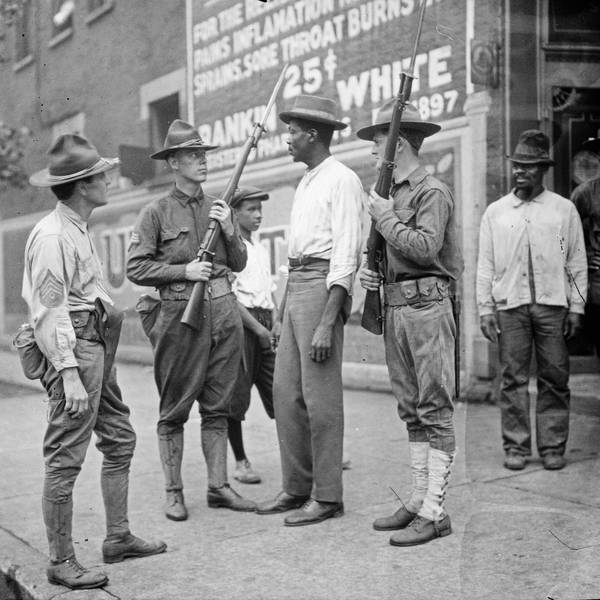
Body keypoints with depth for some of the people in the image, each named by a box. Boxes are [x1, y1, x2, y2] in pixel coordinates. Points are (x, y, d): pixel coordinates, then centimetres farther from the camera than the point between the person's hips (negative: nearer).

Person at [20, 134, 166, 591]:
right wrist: (69, 373, -23)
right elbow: (49, 311, -18)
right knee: (65, 457, -4)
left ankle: (118, 538, 26)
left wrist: (102, 358, 16)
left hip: (98, 346, 11)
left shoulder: (79, 230, 18)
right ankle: (61, 561, 6)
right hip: (73, 348, -11)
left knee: (120, 440, 15)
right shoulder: (52, 236, -13)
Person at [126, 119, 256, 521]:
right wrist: (184, 270, -14)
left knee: (217, 406, 9)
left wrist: (229, 230, -3)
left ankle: (219, 487, 18)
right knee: (174, 409, 3)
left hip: (224, 310, 4)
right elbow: (136, 268, -5)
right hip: (180, 313, -4)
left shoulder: (219, 208, 13)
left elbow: (240, 263, 13)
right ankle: (174, 492, 14)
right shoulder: (157, 213, -1)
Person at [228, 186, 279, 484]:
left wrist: (276, 321, 4)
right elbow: (229, 296, -11)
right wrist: (257, 328, -14)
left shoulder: (261, 249, 19)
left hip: (265, 326, 7)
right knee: (236, 395, -1)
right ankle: (241, 462, 10)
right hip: (241, 324, -7)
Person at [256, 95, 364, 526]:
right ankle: (296, 488, 21)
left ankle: (328, 497, 6)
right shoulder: (307, 182, 20)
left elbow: (346, 256, -16)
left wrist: (326, 324, -21)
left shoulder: (342, 180, -9)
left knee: (320, 397, -5)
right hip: (295, 285, 9)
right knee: (286, 391, 10)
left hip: (323, 286, -9)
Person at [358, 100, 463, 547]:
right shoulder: (390, 192, 19)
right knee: (411, 410, 11)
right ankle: (419, 500, 19)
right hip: (394, 307, 9)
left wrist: (385, 217, -10)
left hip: (426, 305, -9)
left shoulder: (432, 191, -7)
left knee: (435, 410, -5)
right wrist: (371, 272, 6)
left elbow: (424, 248, -20)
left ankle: (435, 513, -2)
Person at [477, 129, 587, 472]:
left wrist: (576, 307, 2)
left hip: (553, 305, 0)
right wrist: (485, 309, 2)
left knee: (555, 378, 1)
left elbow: (577, 263, 9)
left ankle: (553, 447, 11)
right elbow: (485, 265, 9)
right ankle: (516, 447, 8)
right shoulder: (495, 212, 10)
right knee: (513, 378, 0)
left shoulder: (564, 209, 9)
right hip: (510, 305, 0)